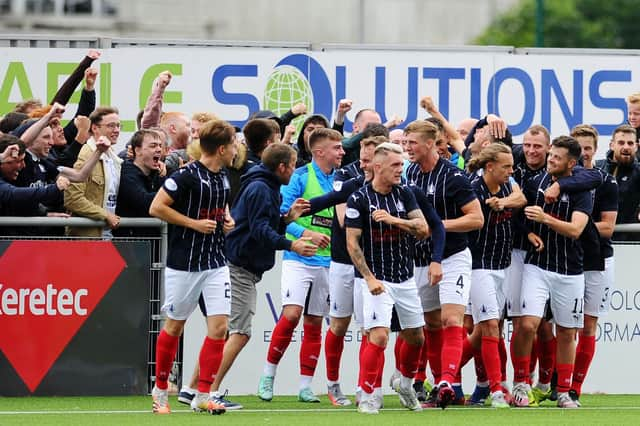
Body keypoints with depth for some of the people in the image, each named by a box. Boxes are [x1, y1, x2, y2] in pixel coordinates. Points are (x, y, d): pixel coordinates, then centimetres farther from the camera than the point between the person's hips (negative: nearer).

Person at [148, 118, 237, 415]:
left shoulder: (224, 178, 9)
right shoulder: (187, 176, -15)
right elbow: (156, 207, -16)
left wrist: (227, 220, 8)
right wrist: (194, 223, -17)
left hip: (216, 262, 6)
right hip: (184, 264, -6)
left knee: (219, 326, -5)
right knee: (174, 326, 6)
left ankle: (202, 396, 1)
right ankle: (160, 390, 23)